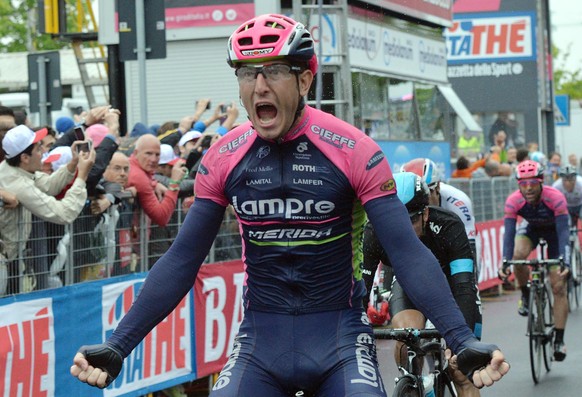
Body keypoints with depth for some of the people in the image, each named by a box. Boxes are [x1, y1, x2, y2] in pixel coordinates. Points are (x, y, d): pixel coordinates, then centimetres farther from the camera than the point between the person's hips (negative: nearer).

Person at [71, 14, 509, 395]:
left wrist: (464, 340, -24)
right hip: (261, 338, 2)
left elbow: (407, 253, -13)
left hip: (339, 337, -2)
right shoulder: (223, 158, -2)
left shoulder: (353, 150, -11)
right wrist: (117, 346, -6)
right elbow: (182, 261, 1)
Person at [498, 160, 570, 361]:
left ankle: (559, 340, -3)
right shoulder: (513, 201, -31)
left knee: (559, 287, -9)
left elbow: (563, 231, -40)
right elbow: (509, 233, -34)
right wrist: (505, 262, -49)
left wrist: (564, 261, -53)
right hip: (530, 229, 2)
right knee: (518, 255, -33)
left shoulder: (555, 198, -37)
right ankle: (525, 296, -5)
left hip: (554, 230, -2)